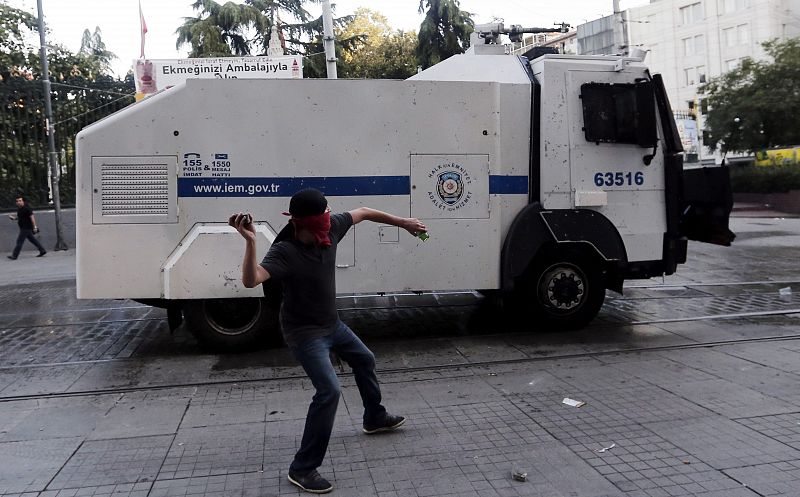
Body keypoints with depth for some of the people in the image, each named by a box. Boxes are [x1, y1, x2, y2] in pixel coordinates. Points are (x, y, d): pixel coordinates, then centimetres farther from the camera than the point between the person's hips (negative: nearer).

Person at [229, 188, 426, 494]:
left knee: (364, 360, 25)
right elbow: (251, 280, -47)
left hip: (332, 323, 8)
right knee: (329, 390, -20)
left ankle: (375, 419, 51)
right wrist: (250, 242, -60)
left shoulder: (330, 228, -14)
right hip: (305, 332, -8)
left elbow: (363, 213, 2)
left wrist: (403, 223, 8)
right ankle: (303, 469, -7)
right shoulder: (284, 252, -31)